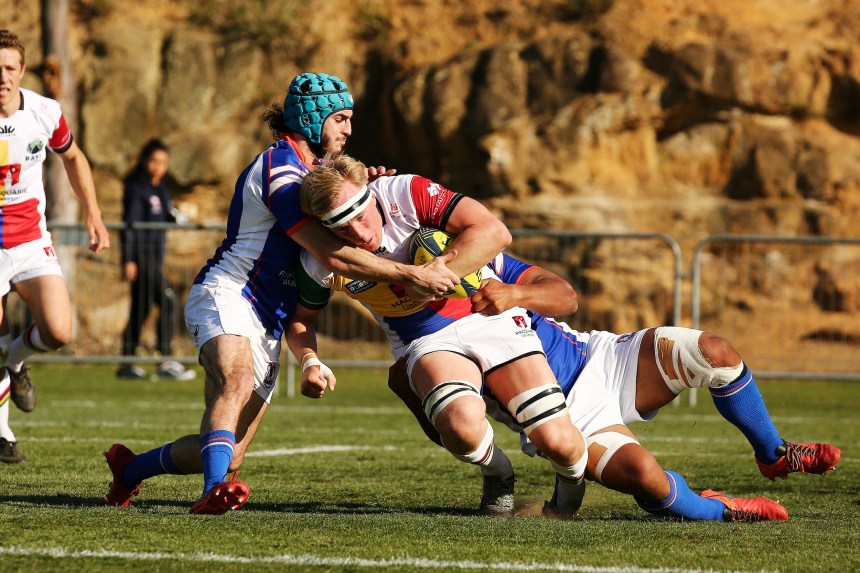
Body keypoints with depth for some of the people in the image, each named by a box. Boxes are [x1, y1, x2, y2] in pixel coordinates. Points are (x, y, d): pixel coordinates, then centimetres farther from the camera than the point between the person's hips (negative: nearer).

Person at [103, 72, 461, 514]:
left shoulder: (305, 167, 17)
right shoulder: (279, 169, -14)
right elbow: (331, 253, -21)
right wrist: (412, 275, -23)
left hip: (267, 324, 9)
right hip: (226, 296, -9)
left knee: (228, 456, 2)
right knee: (237, 381, -40)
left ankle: (130, 468, 24)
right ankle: (215, 489, -60)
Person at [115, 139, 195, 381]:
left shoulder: (161, 189, 16)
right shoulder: (137, 188, -9)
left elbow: (166, 220, 21)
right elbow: (130, 223, -13)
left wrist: (175, 215, -3)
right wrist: (129, 259, -18)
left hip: (154, 257, 9)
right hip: (140, 255, -9)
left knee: (141, 309, 11)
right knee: (167, 299, -16)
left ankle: (127, 364, 16)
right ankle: (167, 361, -17)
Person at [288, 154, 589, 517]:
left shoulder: (407, 194, -20)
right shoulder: (320, 261, -11)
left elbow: (494, 232, -24)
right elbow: (301, 319, 10)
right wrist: (310, 362, -10)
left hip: (488, 314, -1)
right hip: (428, 342, 1)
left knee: (558, 442, -14)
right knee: (462, 426, -34)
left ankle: (572, 478, 25)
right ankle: (496, 473, 2)